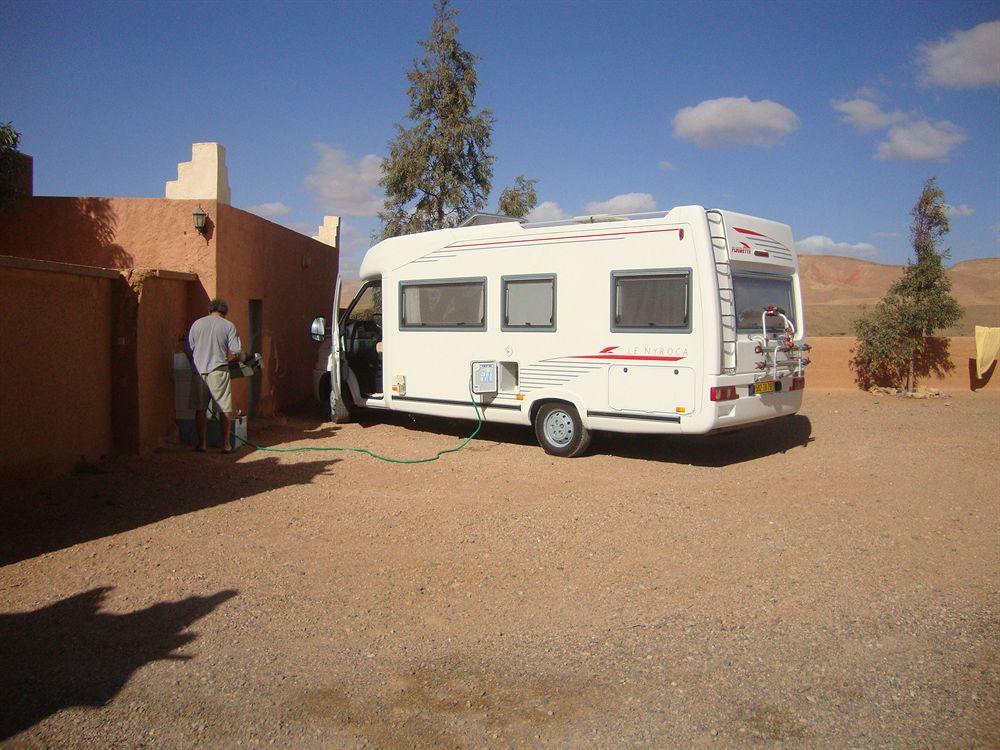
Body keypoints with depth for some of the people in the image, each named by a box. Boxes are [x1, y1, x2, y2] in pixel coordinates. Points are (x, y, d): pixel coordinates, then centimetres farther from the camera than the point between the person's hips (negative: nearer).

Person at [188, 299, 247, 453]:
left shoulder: (197, 324, 6)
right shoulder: (228, 326, -2)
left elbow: (190, 348, 9)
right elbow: (237, 351, -7)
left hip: (199, 371, 2)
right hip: (219, 371, -2)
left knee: (200, 409, 10)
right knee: (224, 409, 6)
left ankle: (202, 443, 12)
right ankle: (226, 444, 9)